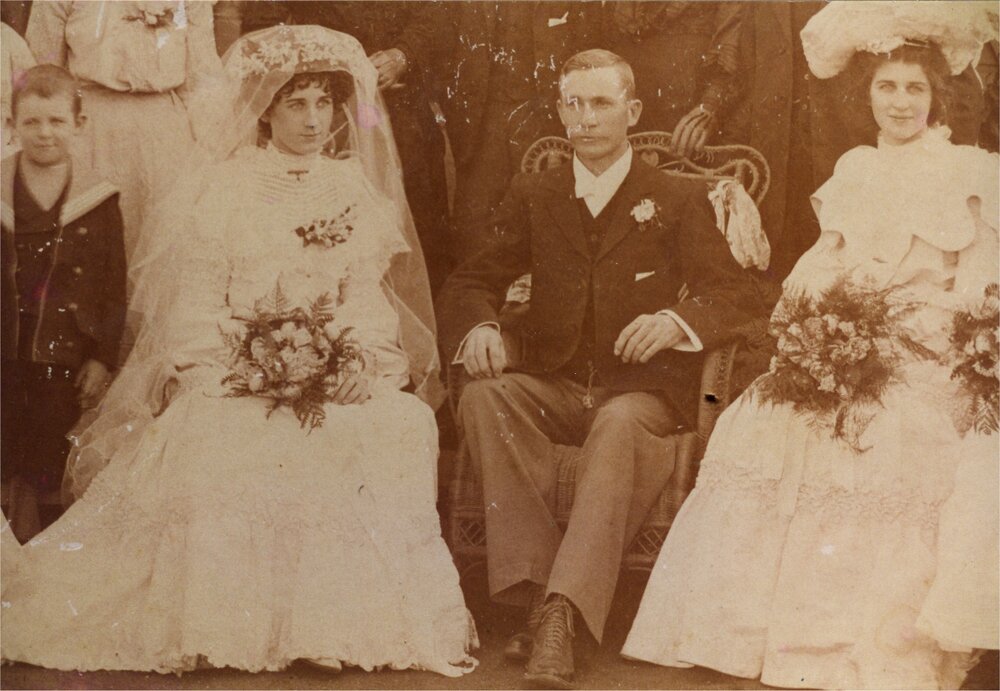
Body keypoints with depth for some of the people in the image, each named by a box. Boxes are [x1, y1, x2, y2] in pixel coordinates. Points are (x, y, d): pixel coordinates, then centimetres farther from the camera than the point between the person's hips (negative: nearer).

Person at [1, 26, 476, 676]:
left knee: (396, 427, -28)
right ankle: (222, 620, -20)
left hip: (339, 375, 2)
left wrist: (362, 358, -9)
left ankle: (346, 618, -20)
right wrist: (218, 376, -16)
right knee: (220, 442, -34)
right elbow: (197, 304, 1)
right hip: (236, 377, -2)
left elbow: (370, 294, 10)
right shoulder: (221, 193, 7)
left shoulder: (358, 191, 15)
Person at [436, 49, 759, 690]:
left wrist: (677, 319, -21)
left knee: (619, 426, -37)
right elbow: (471, 281, 13)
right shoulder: (534, 195, 16)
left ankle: (564, 608, -39)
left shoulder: (679, 199, 10)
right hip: (553, 383, 3)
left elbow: (732, 289, 2)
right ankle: (534, 584, -32)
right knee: (483, 396, -30)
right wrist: (479, 327, -12)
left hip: (641, 387, -2)